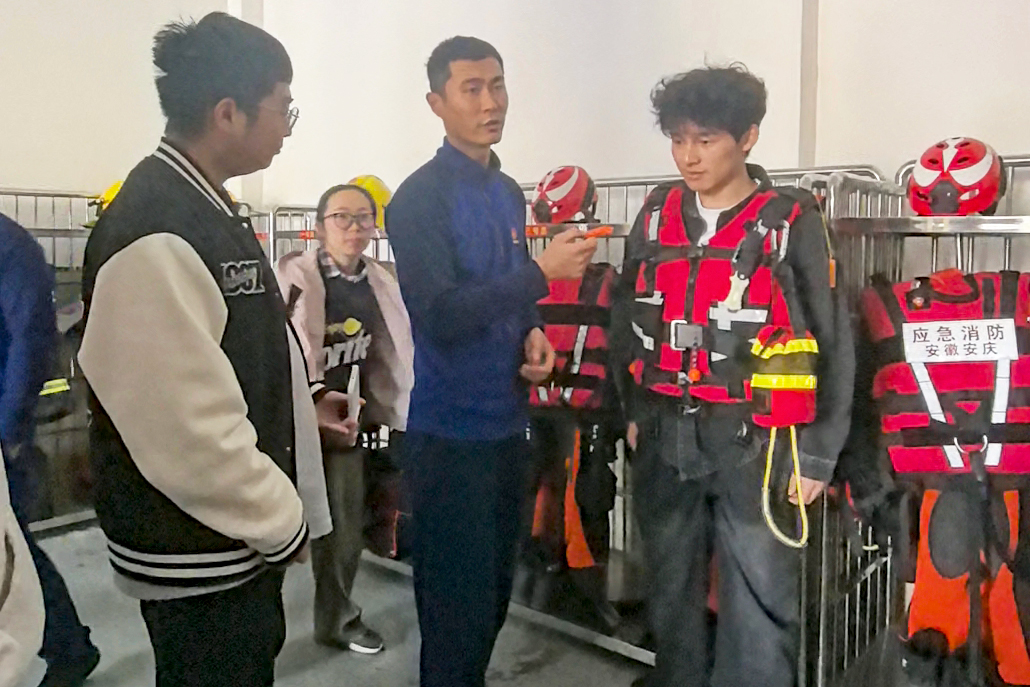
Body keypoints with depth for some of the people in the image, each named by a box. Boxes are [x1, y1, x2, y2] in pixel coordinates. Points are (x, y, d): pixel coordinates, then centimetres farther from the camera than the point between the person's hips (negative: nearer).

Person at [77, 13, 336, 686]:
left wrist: (297, 405, 13)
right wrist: (282, 522, -16)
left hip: (240, 536, 9)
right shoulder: (156, 235, -26)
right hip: (198, 557, -9)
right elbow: (190, 426, -28)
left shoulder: (203, 206, 7)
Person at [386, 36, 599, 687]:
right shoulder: (419, 199, -13)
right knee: (458, 601, 2)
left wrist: (532, 334, -1)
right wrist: (542, 271, -23)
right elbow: (441, 317, -20)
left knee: (496, 589, 17)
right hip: (451, 431, -7)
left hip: (508, 420, 7)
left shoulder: (509, 192, 11)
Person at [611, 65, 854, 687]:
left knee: (760, 607, 2)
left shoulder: (792, 222, -5)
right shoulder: (657, 213, 7)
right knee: (671, 593, 18)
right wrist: (635, 410, 13)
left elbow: (832, 342, -3)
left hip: (753, 441, -4)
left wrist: (817, 453, -5)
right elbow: (629, 319, 15)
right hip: (665, 438, 4)